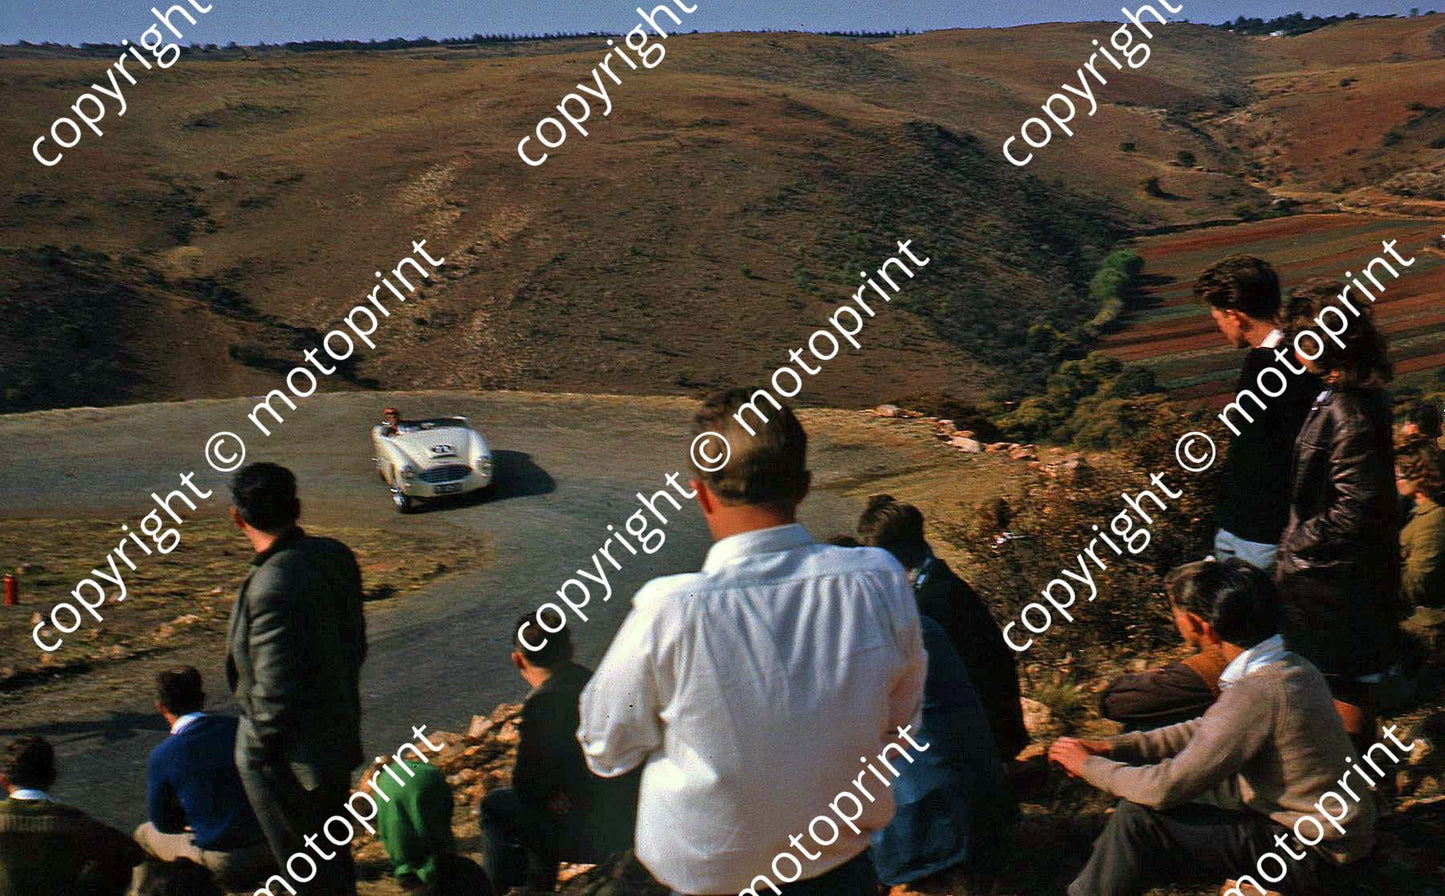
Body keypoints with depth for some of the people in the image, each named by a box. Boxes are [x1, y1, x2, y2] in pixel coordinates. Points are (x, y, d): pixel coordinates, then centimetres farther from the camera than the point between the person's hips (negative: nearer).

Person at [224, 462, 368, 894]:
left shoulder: (272, 588, -31)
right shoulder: (335, 555, -5)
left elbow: (275, 693, -26)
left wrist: (256, 754, -11)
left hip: (291, 759, -8)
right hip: (338, 735, 8)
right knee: (335, 857, 26)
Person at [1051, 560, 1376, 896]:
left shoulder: (1256, 694, -29)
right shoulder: (1291, 666, 1)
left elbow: (1166, 788, -24)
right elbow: (1206, 731, 12)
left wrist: (1089, 765, -7)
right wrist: (1113, 747, 6)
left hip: (1312, 853, -9)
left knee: (1140, 819, -12)